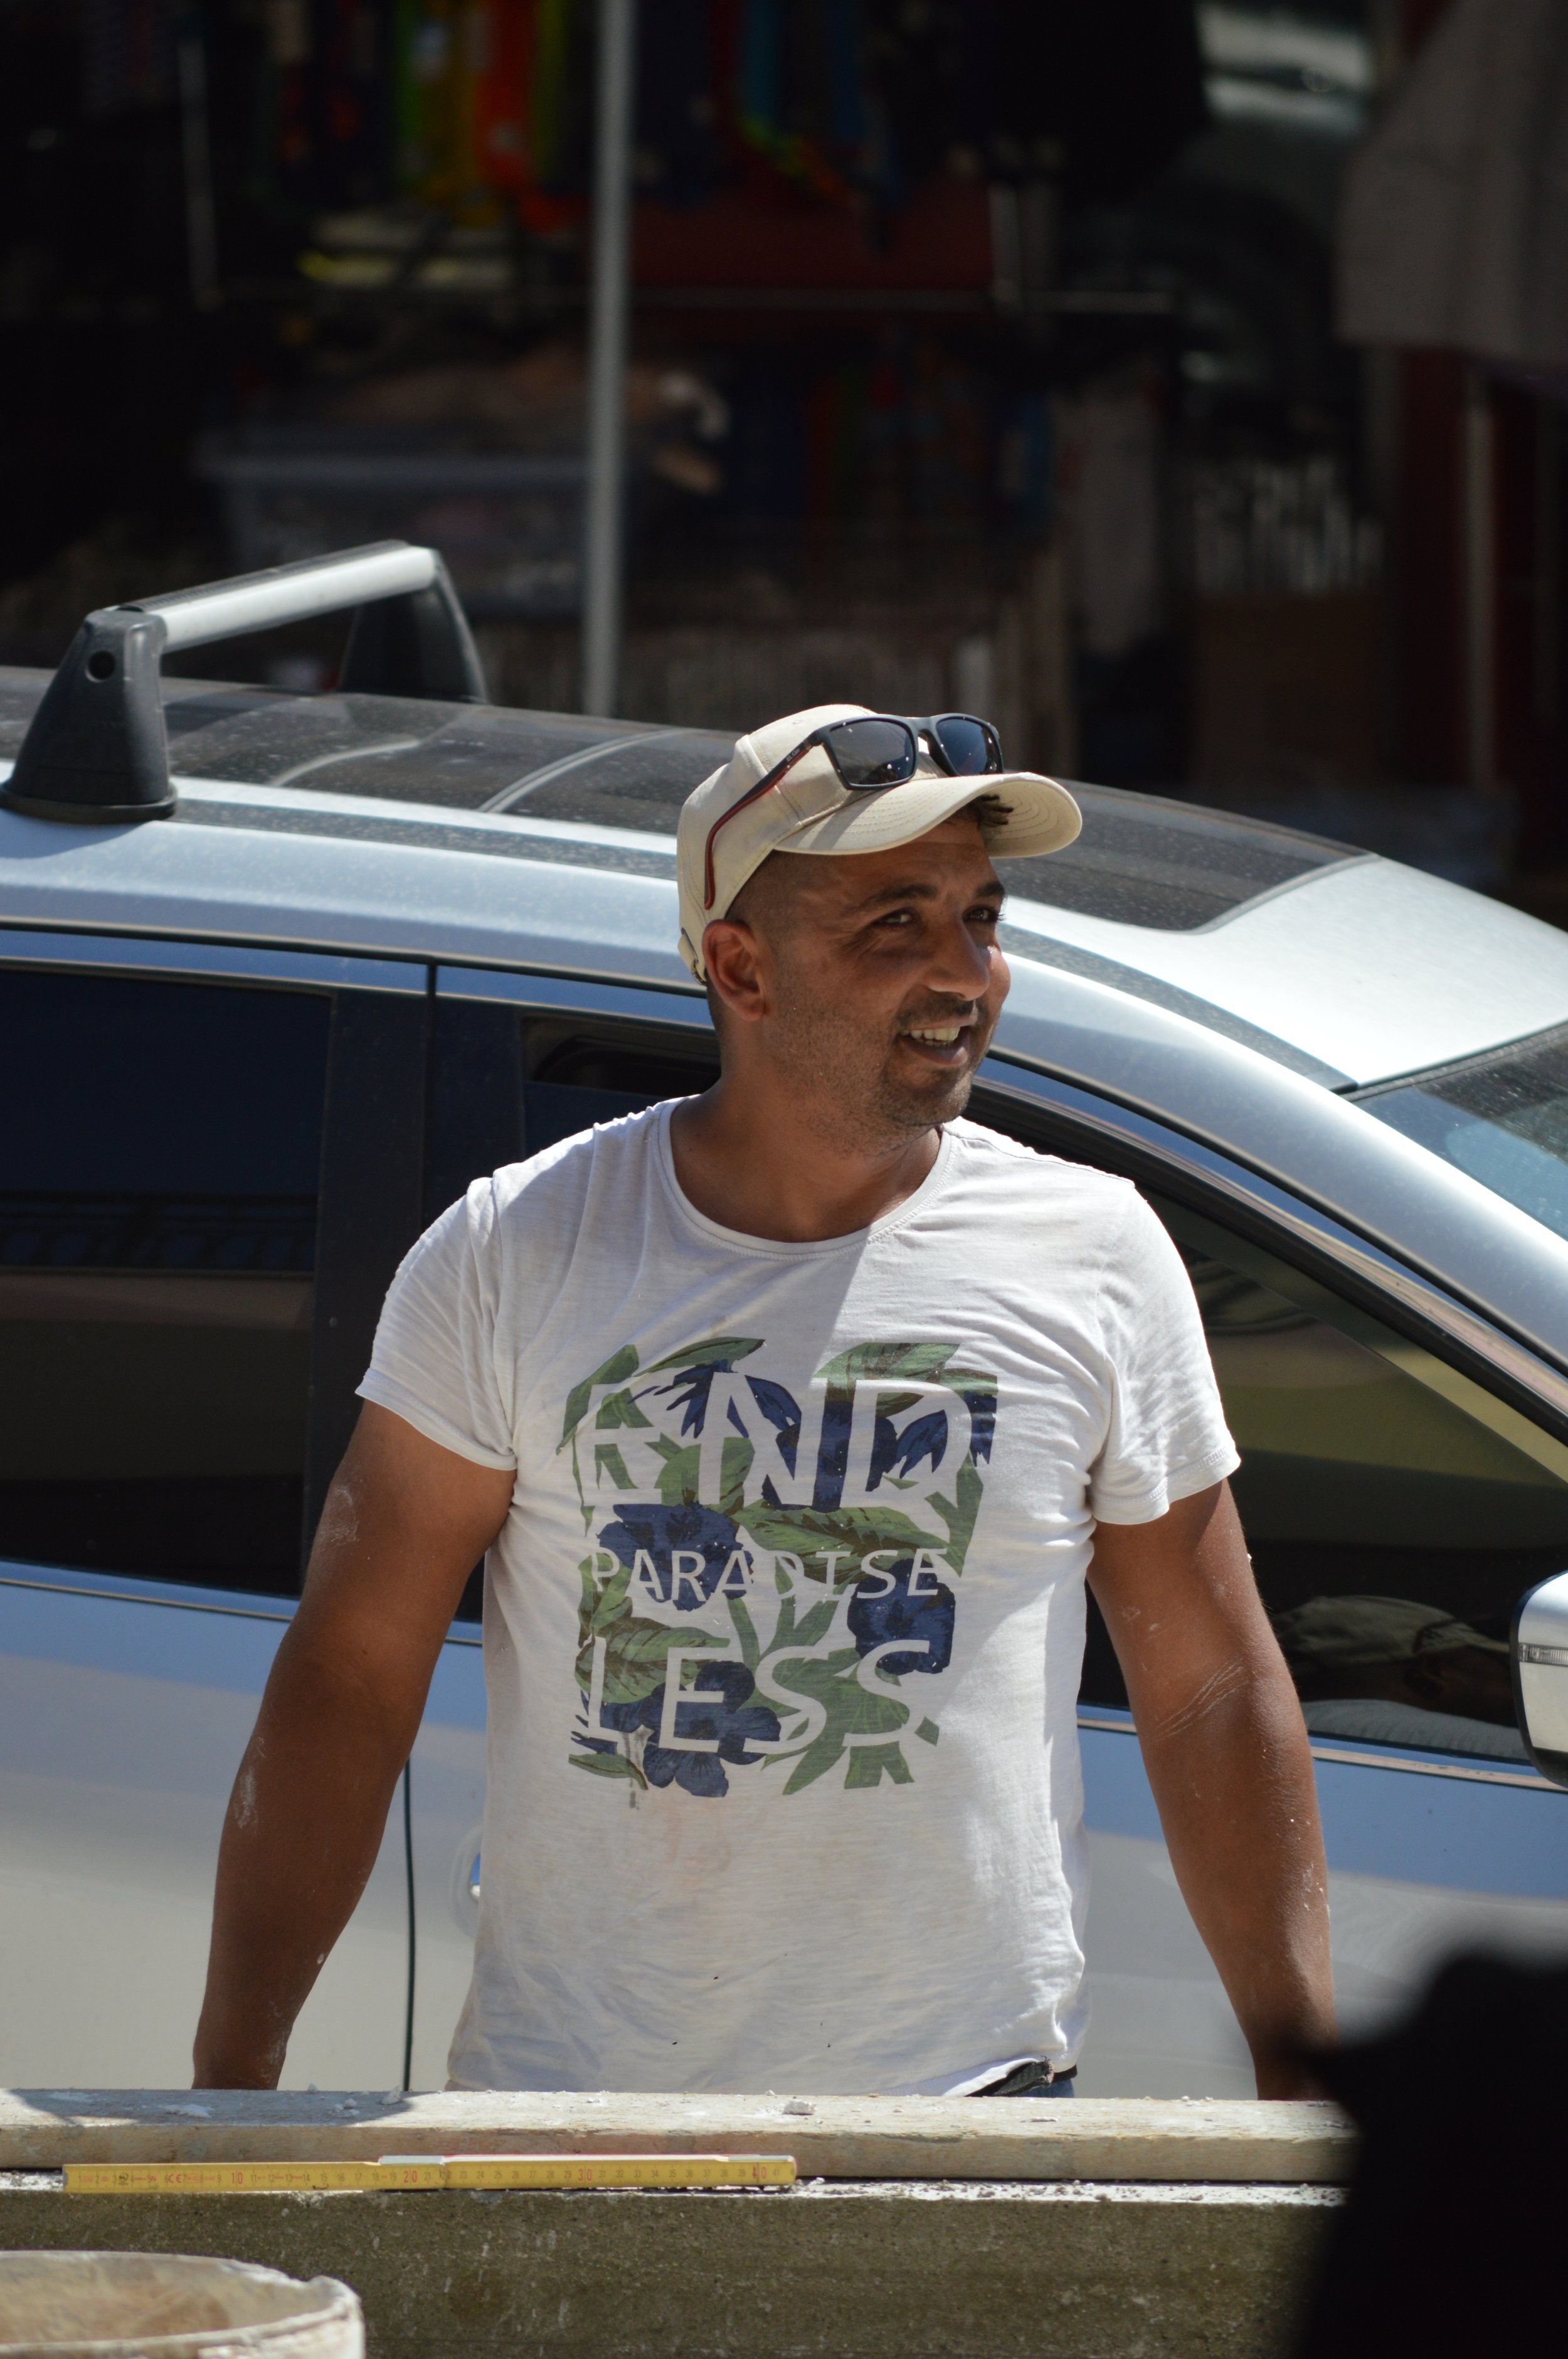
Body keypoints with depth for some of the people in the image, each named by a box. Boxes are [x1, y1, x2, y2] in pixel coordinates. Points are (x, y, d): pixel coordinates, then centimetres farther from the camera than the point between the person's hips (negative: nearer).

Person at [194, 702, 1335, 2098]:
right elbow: (351, 1680, 0)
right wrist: (234, 2083, -4)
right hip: (561, 2088, 0)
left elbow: (1214, 1693, 6)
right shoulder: (513, 1257, -1)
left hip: (967, 2104, 0)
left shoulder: (1096, 1262, 2)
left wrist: (1301, 2075, 2)